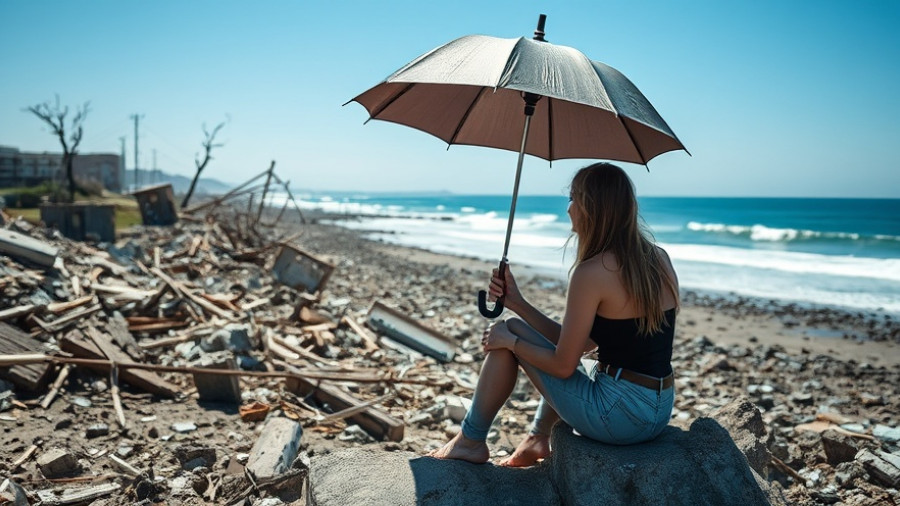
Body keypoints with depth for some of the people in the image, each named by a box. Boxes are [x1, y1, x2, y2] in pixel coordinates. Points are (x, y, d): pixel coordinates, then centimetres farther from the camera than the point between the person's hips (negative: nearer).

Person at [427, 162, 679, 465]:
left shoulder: (592, 272, -19)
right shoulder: (658, 259, 6)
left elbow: (563, 364, -13)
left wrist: (510, 339, 2)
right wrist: (518, 303, 8)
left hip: (620, 417, -8)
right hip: (660, 412, 8)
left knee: (506, 333, 4)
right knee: (563, 342, 30)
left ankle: (470, 442, 20)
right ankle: (538, 439, 41)